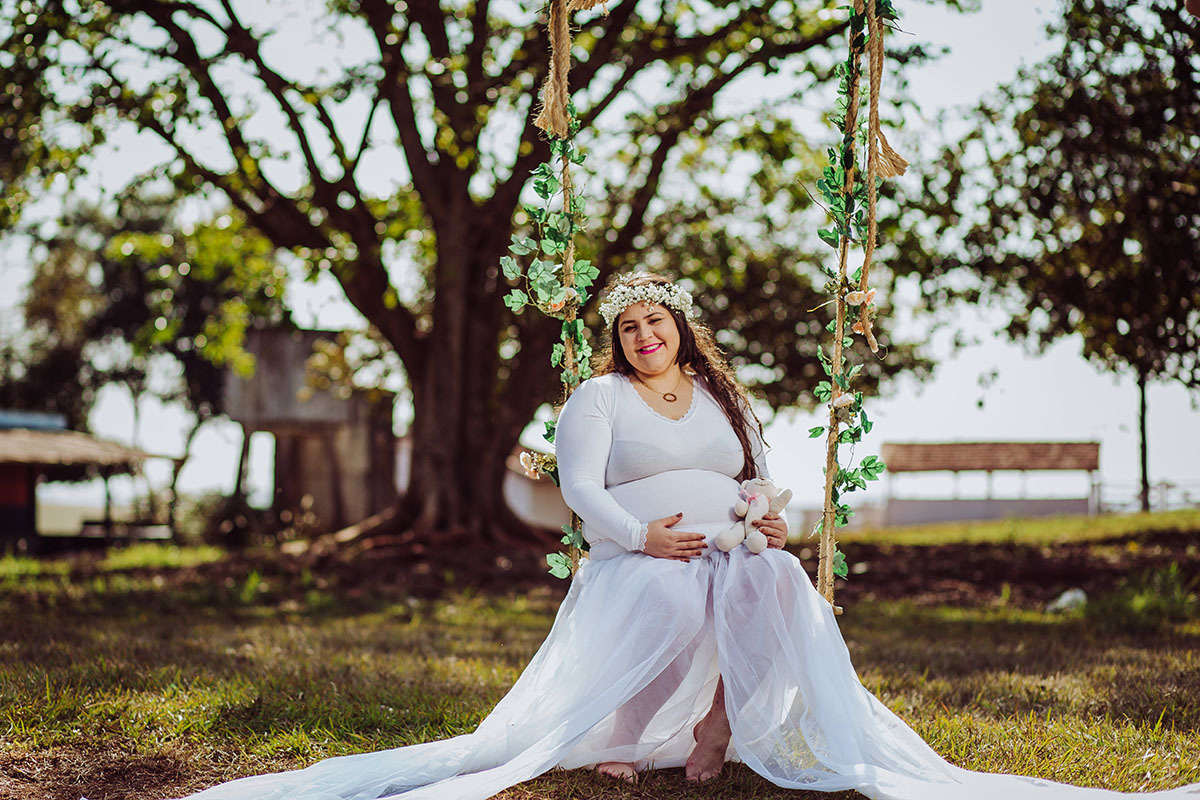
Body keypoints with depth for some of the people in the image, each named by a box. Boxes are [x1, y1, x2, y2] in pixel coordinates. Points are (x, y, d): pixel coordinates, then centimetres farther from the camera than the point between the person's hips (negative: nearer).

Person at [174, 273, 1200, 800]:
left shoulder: (725, 398, 24)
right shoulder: (599, 398, 10)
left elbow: (763, 482, 23)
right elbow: (581, 486, -4)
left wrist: (774, 521, -2)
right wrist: (637, 532, -23)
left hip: (728, 562, 4)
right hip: (636, 569, -3)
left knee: (778, 581, -32)